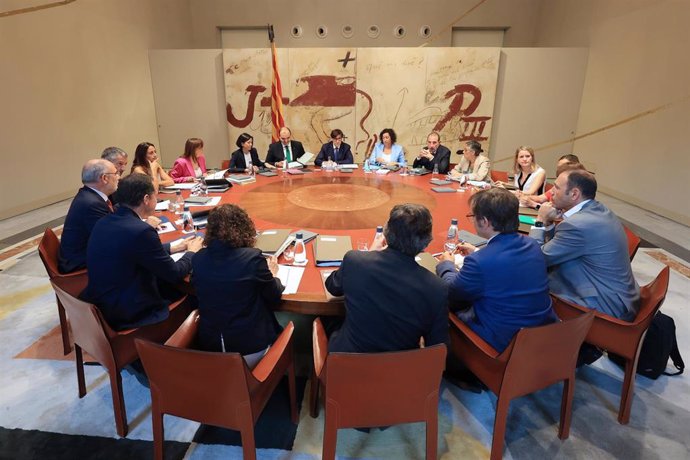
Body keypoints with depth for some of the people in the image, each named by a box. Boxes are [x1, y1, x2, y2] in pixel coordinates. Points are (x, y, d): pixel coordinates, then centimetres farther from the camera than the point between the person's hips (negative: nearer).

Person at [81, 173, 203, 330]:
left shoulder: (104, 222, 0)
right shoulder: (141, 231, -25)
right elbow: (174, 273, -14)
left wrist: (175, 247, 18)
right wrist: (192, 252, 5)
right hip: (128, 315, -8)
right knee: (190, 299, 9)